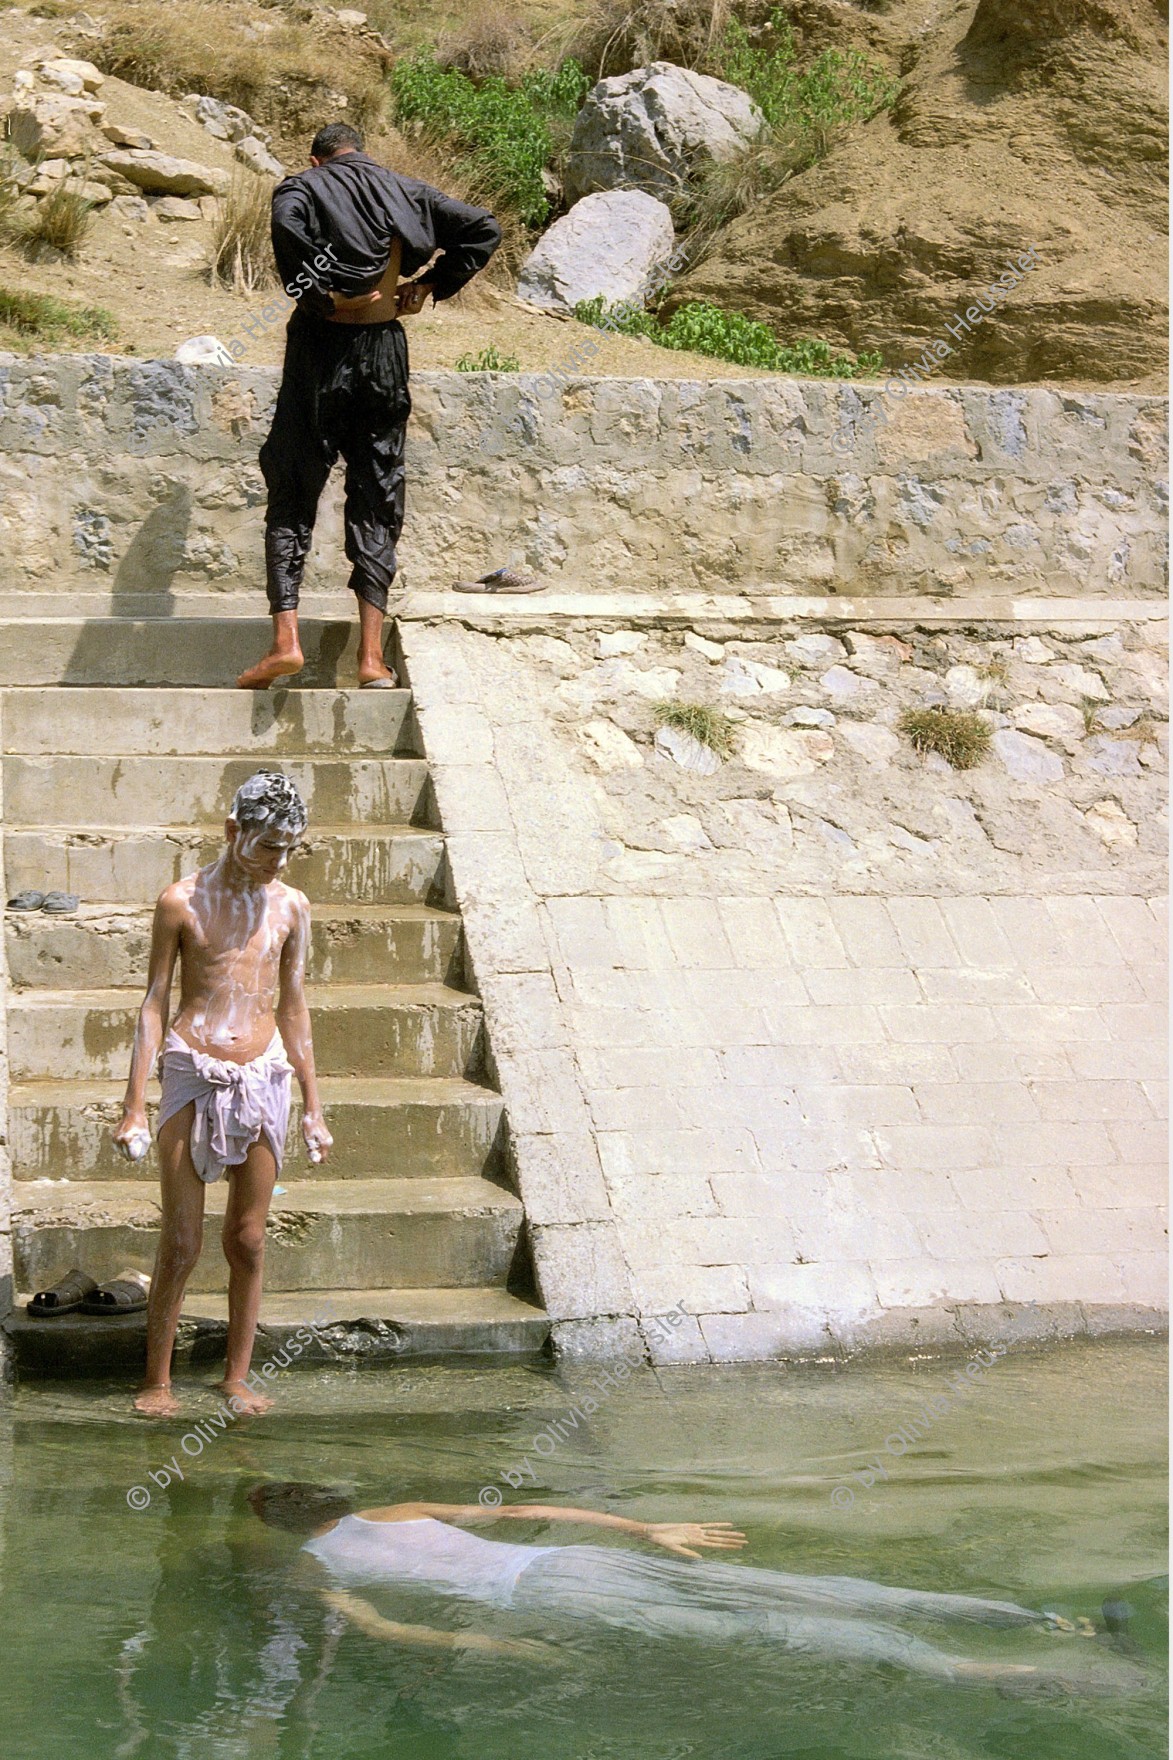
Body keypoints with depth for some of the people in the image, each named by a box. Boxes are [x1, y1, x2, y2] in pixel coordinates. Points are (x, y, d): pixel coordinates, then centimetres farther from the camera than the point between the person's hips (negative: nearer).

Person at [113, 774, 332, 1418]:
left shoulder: (290, 907, 8)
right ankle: (156, 1382, 7)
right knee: (180, 1243, -4)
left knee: (248, 1241, 5)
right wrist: (133, 1106, -2)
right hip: (192, 1075, -3)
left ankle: (237, 1377, 16)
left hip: (263, 1079, 3)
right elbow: (154, 1003, 1)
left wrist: (313, 1108, 15)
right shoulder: (181, 902, -2)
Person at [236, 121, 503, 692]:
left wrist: (319, 294, -13)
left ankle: (286, 641, -7)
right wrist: (430, 287, 9)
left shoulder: (303, 187, 1)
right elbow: (483, 229, 9)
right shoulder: (404, 192, 13)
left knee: (291, 494, 4)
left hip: (320, 346, -3)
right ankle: (371, 656, 1)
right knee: (377, 501, 8)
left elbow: (287, 227, -22)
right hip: (383, 350, 3)